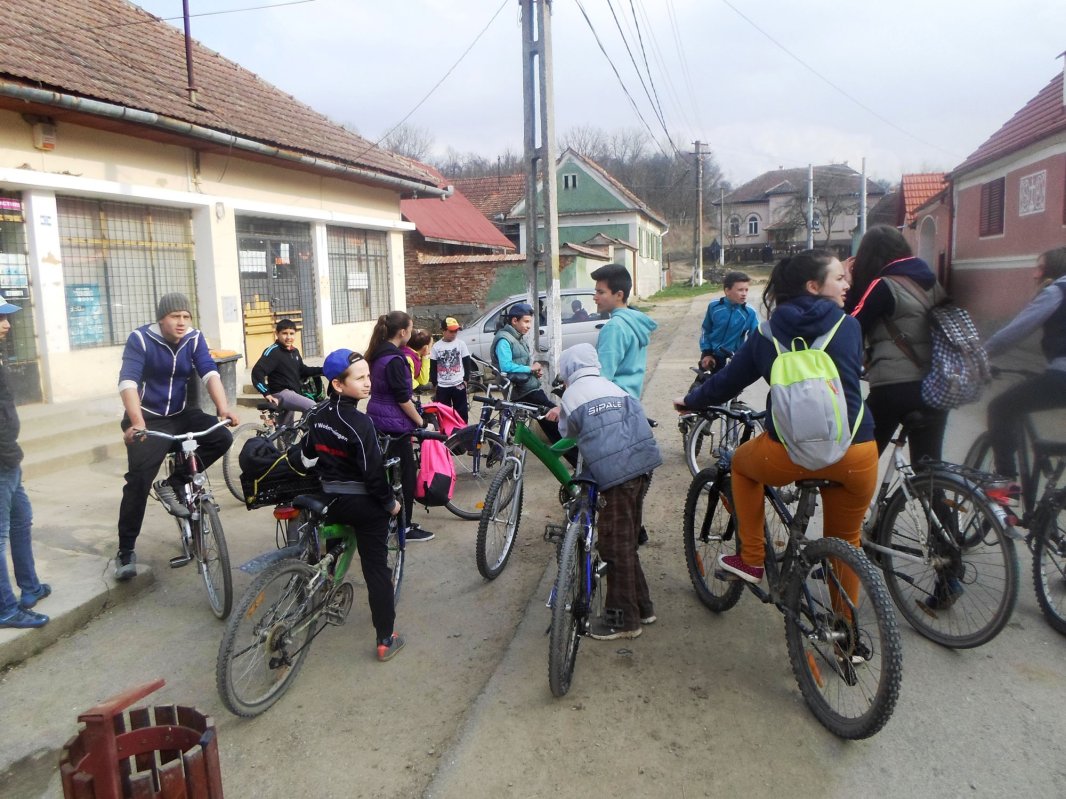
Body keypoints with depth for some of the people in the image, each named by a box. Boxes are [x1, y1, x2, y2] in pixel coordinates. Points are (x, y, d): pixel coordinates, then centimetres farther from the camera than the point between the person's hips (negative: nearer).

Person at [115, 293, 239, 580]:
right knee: (138, 481, -12)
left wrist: (224, 408, -36)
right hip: (148, 419, -4)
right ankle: (125, 551, 3)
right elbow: (127, 382, -28)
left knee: (222, 438, -18)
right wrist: (137, 422, -43)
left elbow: (210, 374, -17)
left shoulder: (195, 339, -6)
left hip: (181, 414, 4)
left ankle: (172, 484, 1)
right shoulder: (140, 339, -17)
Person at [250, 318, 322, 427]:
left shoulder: (294, 351, 10)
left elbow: (303, 370, 18)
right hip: (281, 394, -9)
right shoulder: (273, 351, -15)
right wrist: (267, 394, -26)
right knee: (312, 407, -27)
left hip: (293, 393, 9)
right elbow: (257, 372, -21)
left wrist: (322, 370, 6)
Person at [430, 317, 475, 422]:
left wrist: (466, 380, -5)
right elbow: (433, 367, 6)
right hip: (442, 387, 1)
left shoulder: (461, 344, -1)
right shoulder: (436, 346, 1)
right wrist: (434, 384, 2)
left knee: (461, 413, 4)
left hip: (458, 385, -1)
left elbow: (467, 363, 2)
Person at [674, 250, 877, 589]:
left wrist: (691, 400, 31)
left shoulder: (768, 333, 5)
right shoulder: (849, 327, 5)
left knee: (741, 461, 32)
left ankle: (752, 559, 29)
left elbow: (728, 380, 13)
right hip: (855, 455, 1)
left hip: (790, 453, 0)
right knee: (845, 541, 22)